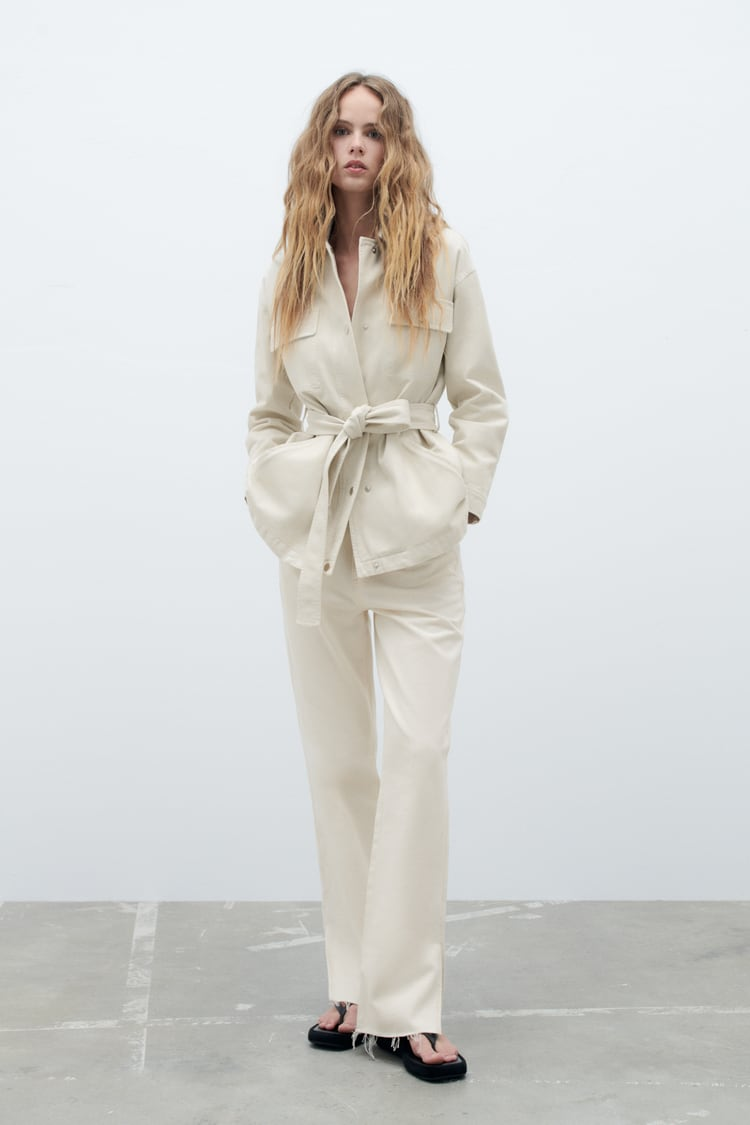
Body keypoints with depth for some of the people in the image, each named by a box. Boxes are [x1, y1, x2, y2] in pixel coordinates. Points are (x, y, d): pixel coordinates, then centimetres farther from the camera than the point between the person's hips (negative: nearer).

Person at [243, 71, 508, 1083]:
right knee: (337, 762, 7)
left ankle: (407, 1004, -1)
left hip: (414, 534, -2)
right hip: (314, 537, 3)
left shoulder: (443, 255, 1)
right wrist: (273, 501, 3)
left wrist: (459, 497, -5)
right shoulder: (288, 271, 8)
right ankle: (354, 985, 19)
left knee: (419, 752, -9)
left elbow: (482, 399, 4)